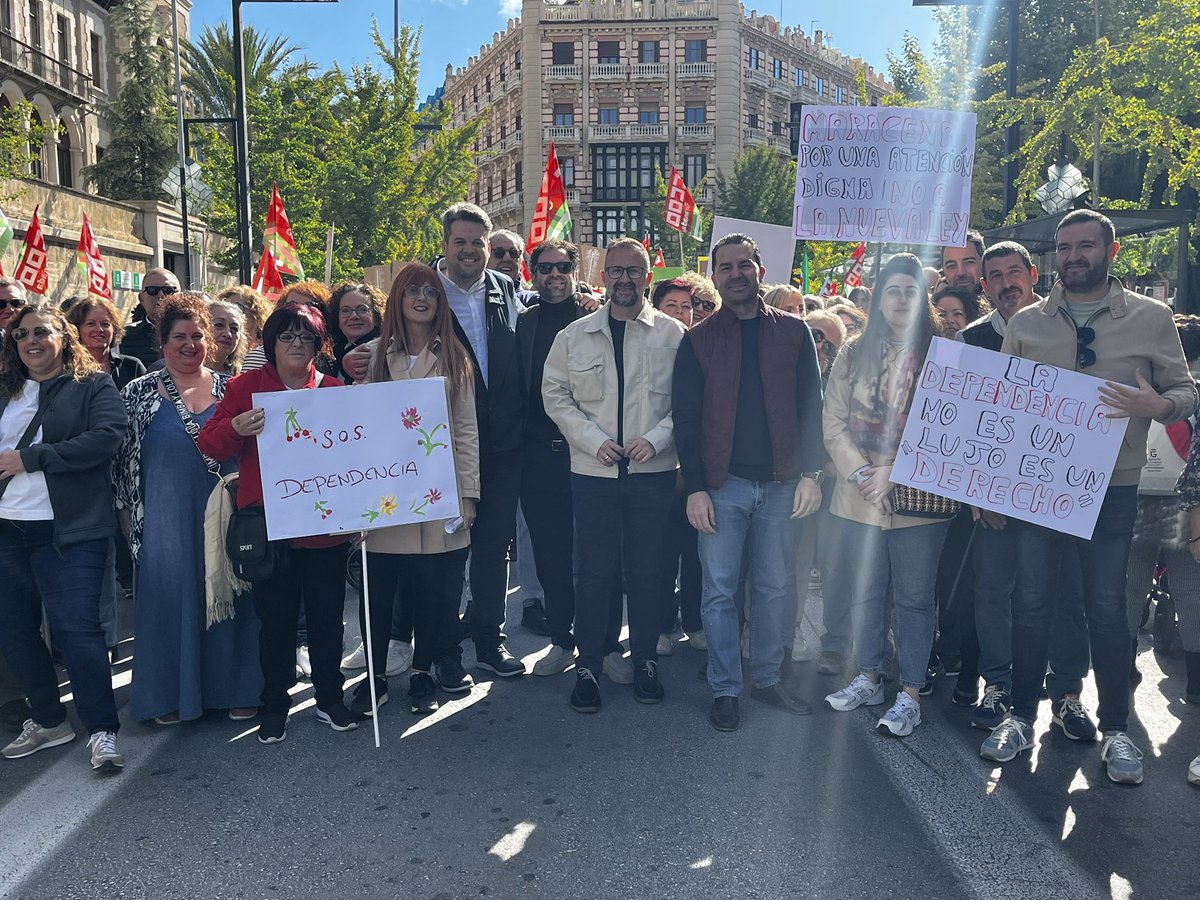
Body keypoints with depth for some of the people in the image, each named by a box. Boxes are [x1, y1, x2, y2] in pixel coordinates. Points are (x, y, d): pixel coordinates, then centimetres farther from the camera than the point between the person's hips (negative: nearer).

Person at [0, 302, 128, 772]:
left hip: (67, 530, -6)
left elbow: (106, 437, -17)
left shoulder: (93, 385, -2)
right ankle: (48, 721, 28)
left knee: (76, 627, -8)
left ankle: (102, 731, 1)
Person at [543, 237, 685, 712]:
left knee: (646, 570, 9)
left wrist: (656, 439, -13)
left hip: (653, 472, 0)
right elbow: (555, 395, 4)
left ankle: (645, 659, 23)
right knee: (594, 571, 4)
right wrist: (595, 440, -8)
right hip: (593, 472, 1)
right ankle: (588, 665, 16)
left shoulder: (672, 334, 2)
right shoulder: (574, 335, 6)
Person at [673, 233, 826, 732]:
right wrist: (695, 487, -8)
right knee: (720, 589, 2)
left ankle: (767, 678, 24)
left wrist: (811, 472, -4)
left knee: (776, 588, 8)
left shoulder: (793, 332, 6)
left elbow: (811, 405, 5)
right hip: (723, 484, -1)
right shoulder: (698, 340, 2)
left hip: (781, 484, 1)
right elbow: (686, 417, 0)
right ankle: (725, 689, 14)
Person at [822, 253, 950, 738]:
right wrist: (860, 472, -10)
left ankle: (909, 694, 16)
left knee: (915, 599, 5)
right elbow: (834, 423, 4)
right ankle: (869, 679, 30)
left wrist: (894, 474, -14)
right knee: (866, 594, 15)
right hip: (857, 499, 3)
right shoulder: (854, 354, 8)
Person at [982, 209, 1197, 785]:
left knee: (1106, 607, 4)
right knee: (1030, 602, 6)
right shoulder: (1026, 323, 6)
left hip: (1110, 488, -1)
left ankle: (1115, 729, 21)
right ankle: (1021, 717, 21)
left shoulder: (1151, 317, 3)